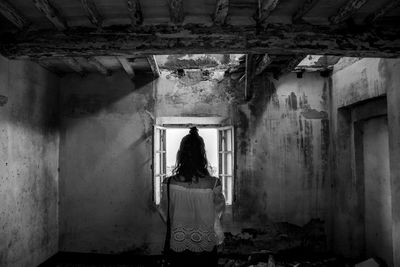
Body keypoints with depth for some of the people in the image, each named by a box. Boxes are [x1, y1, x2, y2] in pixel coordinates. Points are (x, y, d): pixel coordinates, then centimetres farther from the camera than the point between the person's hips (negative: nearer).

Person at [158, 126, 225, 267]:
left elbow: (164, 215, -2)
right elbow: (219, 211, -6)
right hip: (206, 247, 0)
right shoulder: (213, 184, -19)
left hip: (177, 247, 1)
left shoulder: (169, 183, -15)